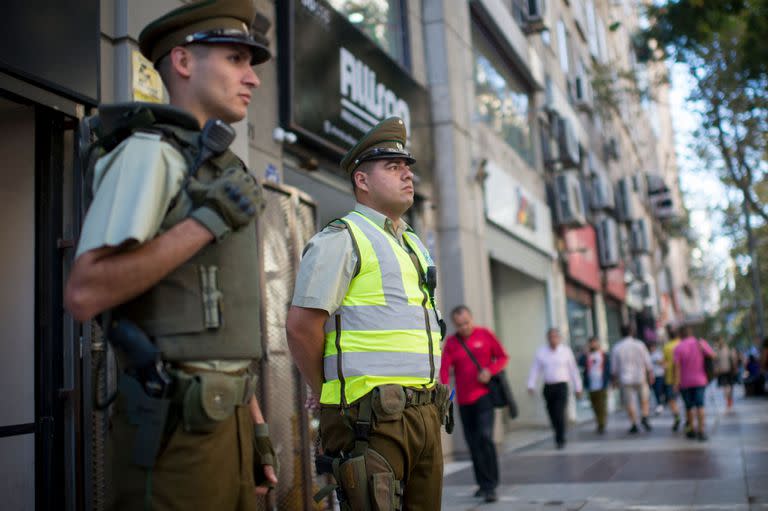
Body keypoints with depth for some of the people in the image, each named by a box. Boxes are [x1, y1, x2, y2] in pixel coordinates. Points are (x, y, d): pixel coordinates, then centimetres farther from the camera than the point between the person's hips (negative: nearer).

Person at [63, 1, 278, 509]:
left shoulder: (224, 169, 16)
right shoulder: (151, 152, -9)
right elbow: (84, 294, -21)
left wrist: (256, 426, 14)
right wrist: (208, 219, -18)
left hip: (225, 414, 8)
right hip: (176, 424, -8)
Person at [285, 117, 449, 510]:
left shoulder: (415, 246, 21)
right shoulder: (340, 239, -4)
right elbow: (301, 327, -10)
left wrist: (432, 393, 16)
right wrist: (332, 397, -1)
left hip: (426, 413, 8)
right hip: (371, 417, -8)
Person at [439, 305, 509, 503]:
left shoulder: (485, 334, 1)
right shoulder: (451, 343, 4)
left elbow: (502, 357, 6)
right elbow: (444, 369, -5)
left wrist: (490, 371, -13)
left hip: (484, 395, -3)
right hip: (464, 399, 3)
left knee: (485, 436, -16)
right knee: (473, 442, 7)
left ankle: (490, 486, -9)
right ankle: (483, 483, 21)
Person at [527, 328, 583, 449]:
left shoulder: (566, 351, -1)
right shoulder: (541, 352, 0)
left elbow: (573, 370, 4)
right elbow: (535, 370, -2)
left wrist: (578, 388, 7)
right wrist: (531, 386, -12)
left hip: (561, 386, -2)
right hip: (548, 387, 2)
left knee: (559, 413, -14)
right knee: (552, 415, 8)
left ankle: (560, 440, -4)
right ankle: (560, 436, 29)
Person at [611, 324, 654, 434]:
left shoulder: (616, 348, -1)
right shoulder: (639, 345, -4)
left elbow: (614, 367, 3)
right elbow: (647, 362, -1)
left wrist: (615, 379, 14)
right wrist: (651, 375, 9)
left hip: (625, 379, 0)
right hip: (640, 377, 0)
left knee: (629, 403, 5)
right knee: (644, 399, 15)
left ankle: (634, 424, 5)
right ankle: (644, 417, -3)